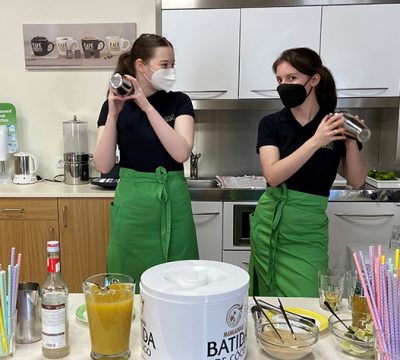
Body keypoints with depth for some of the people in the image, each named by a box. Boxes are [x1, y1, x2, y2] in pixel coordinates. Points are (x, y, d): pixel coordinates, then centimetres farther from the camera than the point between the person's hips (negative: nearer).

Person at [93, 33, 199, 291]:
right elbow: (104, 166, -10)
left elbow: (182, 153, -18)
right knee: (132, 281, 9)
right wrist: (113, 114, -19)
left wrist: (147, 106, -21)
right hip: (133, 202, 0)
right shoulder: (114, 105, -1)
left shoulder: (179, 102, -1)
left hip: (173, 201, 1)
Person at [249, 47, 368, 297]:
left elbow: (357, 181, -1)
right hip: (269, 223, 1)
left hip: (308, 231, 0)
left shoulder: (337, 124, -1)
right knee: (269, 303, 10)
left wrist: (351, 142, -17)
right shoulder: (271, 124, -3)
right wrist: (315, 141, -26)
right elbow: (272, 176, -18)